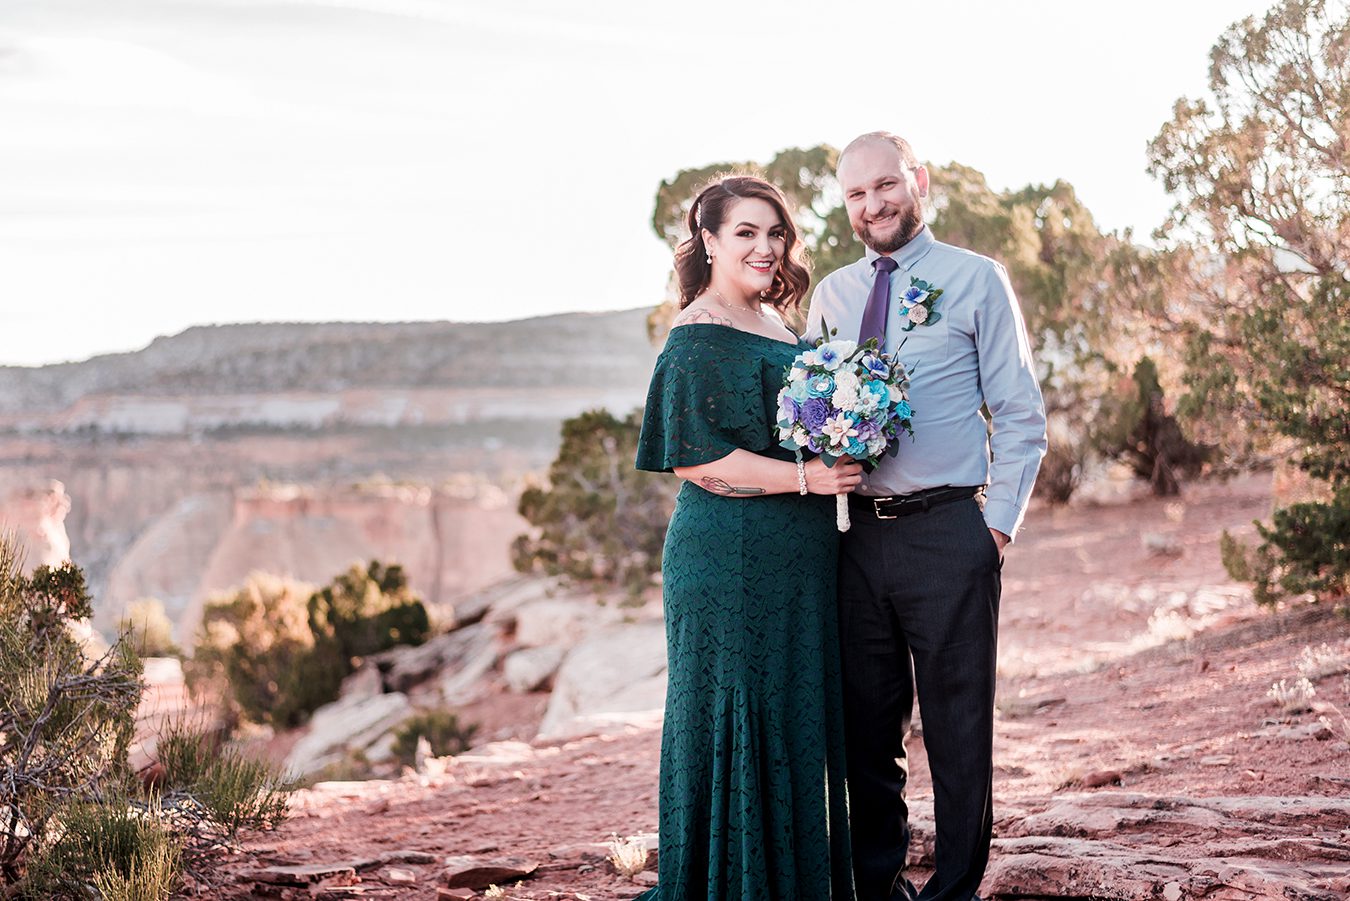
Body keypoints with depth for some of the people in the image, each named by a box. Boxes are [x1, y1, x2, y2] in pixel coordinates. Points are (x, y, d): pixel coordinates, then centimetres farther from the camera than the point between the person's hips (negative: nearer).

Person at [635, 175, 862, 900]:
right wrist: (806, 476, -21)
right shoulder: (699, 337, -11)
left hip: (795, 563, 9)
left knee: (797, 716, 13)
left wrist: (845, 454, 6)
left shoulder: (775, 324, 15)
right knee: (738, 713, -2)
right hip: (732, 558, -9)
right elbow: (697, 457, -18)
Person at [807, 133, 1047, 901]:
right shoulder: (831, 295, 13)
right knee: (867, 726, 11)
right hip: (853, 535, 4)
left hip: (947, 532, -4)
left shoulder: (976, 280, 1)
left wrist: (999, 523, -8)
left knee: (959, 725, 2)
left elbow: (1022, 417, -1)